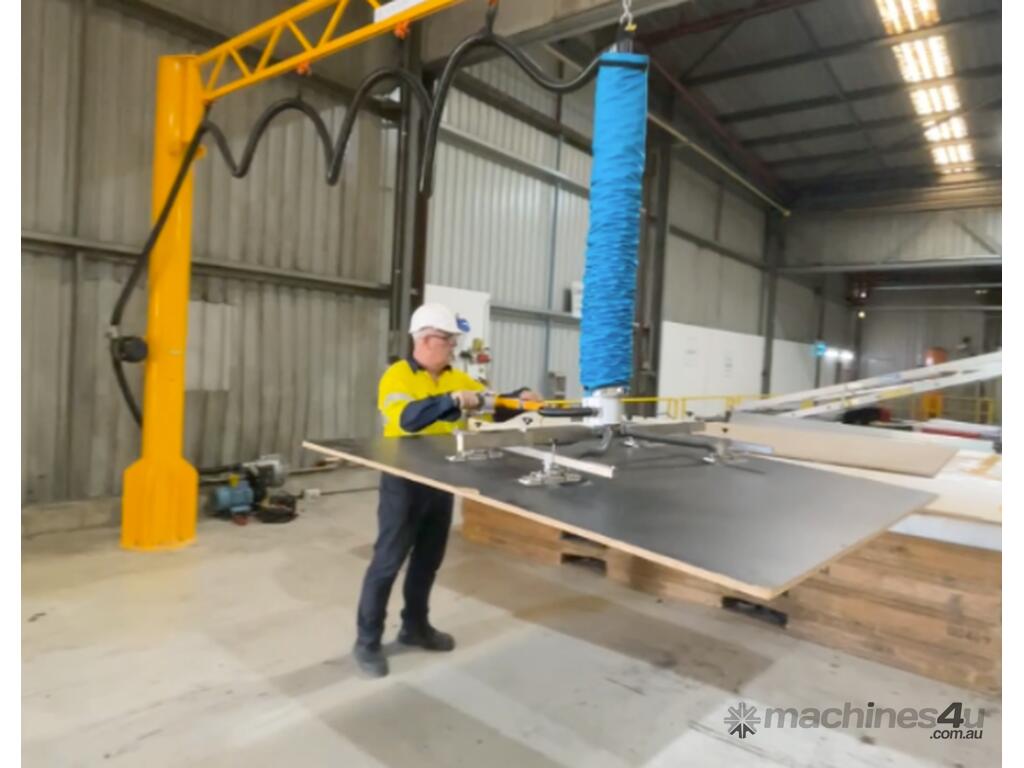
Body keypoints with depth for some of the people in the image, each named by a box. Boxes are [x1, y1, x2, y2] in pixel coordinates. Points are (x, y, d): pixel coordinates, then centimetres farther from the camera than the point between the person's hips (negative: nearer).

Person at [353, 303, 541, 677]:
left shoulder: (457, 378, 8)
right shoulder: (397, 376, -12)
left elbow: (491, 405, 6)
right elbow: (407, 418, -30)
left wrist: (519, 399, -12)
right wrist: (452, 400, -35)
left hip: (440, 481, 7)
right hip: (404, 481, -6)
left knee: (429, 559, 17)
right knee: (388, 560, 1)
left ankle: (415, 626, 34)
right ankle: (367, 641, 15)